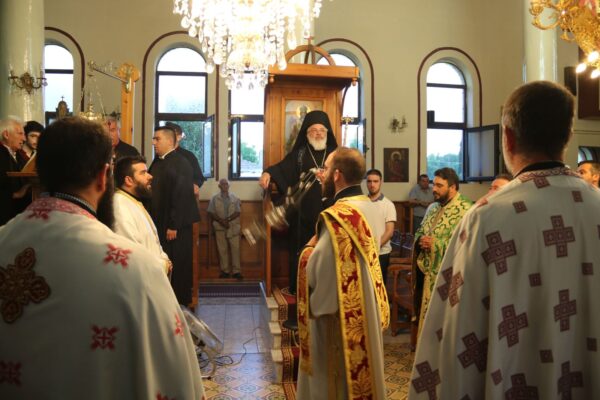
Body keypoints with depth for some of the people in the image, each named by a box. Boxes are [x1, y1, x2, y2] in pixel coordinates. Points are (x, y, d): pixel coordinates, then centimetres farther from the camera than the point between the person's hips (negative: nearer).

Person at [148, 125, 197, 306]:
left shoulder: (180, 163, -13)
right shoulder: (157, 162, 11)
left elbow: (182, 196, -19)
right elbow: (152, 192, 14)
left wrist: (174, 226, -21)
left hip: (176, 226, -7)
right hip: (158, 223, 7)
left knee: (177, 266, 4)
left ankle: (181, 302, 17)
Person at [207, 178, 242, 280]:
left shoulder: (234, 198, 5)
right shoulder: (214, 198, 5)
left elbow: (238, 212, -1)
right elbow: (212, 213, 0)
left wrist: (228, 219, -15)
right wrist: (221, 220, -15)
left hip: (233, 226, 0)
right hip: (219, 226, 1)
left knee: (235, 248, -6)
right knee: (222, 249, 3)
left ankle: (236, 271, -3)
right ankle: (225, 271, 10)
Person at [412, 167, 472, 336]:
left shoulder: (465, 210, -14)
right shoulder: (432, 208, 14)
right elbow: (419, 232, 20)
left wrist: (435, 244, -22)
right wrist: (420, 240, -4)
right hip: (424, 268, 8)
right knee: (424, 314, 18)